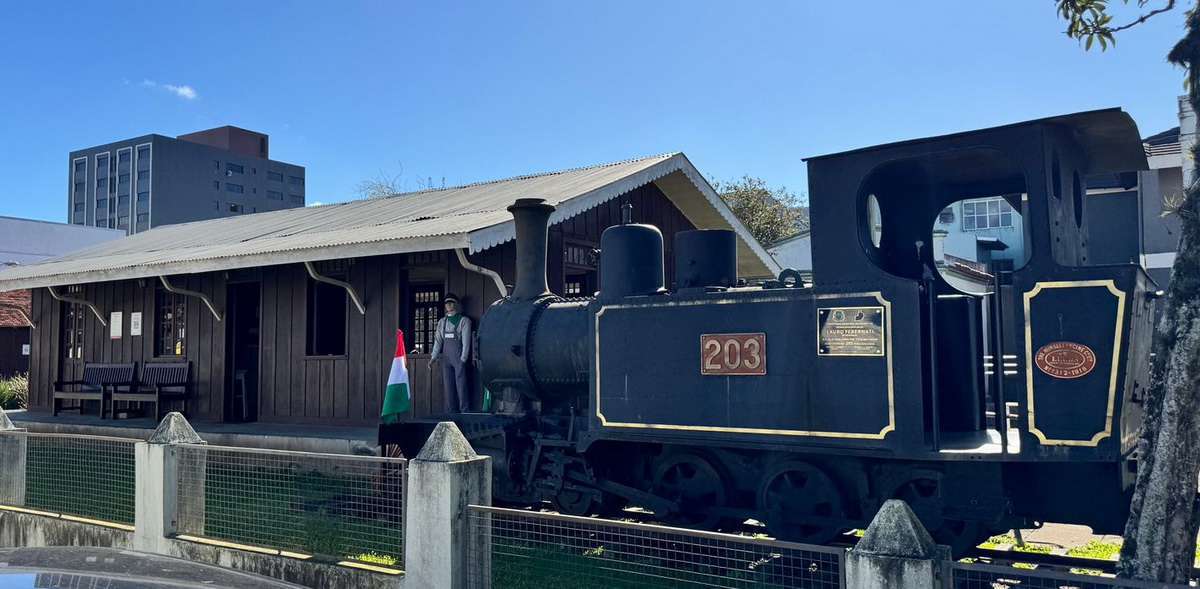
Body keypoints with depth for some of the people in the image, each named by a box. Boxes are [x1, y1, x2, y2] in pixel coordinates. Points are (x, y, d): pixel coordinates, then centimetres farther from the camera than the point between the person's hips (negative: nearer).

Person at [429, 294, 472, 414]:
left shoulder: (464, 320, 0)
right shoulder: (442, 322, 14)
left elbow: (466, 341, -5)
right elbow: (438, 341, 11)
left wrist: (463, 359, -12)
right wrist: (433, 358, 1)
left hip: (459, 357, -5)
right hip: (446, 358, 5)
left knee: (461, 386, -7)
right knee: (448, 386, 5)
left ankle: (465, 412, -1)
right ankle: (451, 413, 10)